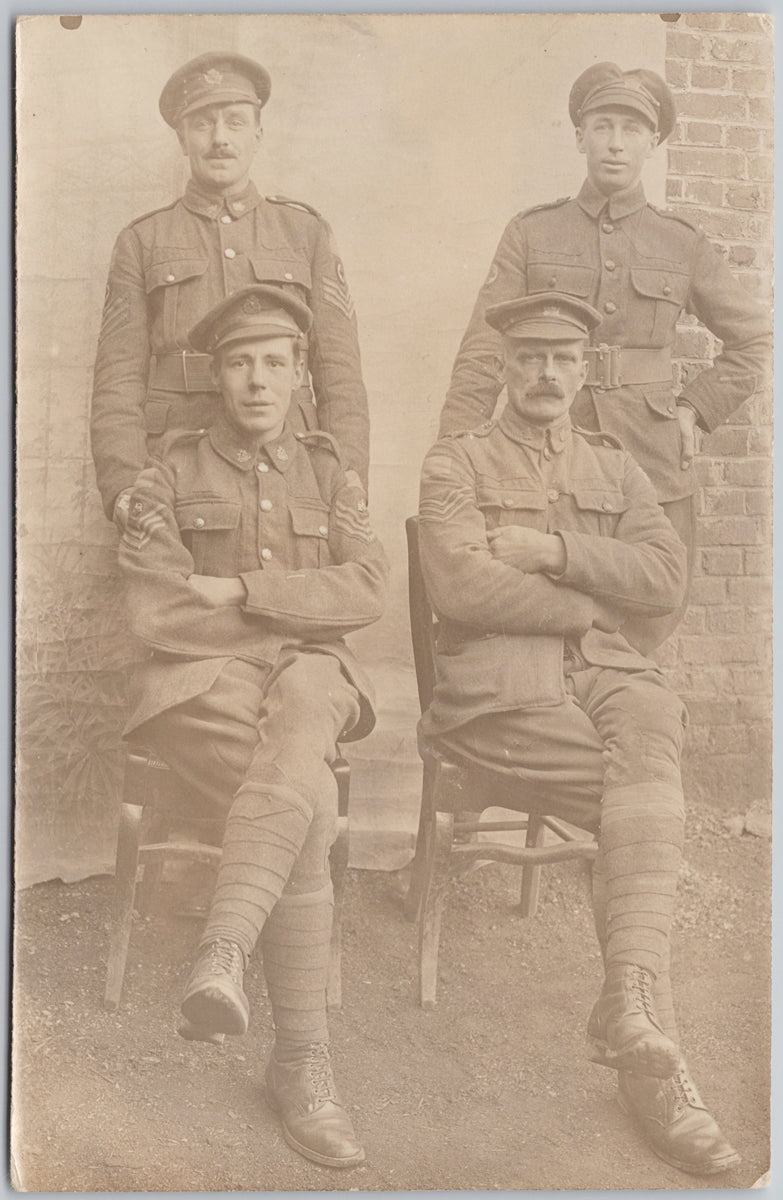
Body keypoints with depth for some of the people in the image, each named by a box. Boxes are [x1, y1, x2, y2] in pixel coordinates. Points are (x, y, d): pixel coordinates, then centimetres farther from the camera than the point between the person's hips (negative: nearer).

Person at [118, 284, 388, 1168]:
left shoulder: (324, 471, 17)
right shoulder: (172, 471, 8)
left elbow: (366, 589, 0)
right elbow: (154, 616, -5)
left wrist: (233, 589, -9)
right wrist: (291, 612, -3)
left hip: (308, 673, 2)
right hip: (201, 680, -2)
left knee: (295, 737, -37)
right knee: (310, 806, -30)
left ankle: (222, 956, -43)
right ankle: (301, 1061, -29)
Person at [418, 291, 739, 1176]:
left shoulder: (614, 465, 23)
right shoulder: (457, 462, 9)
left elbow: (667, 579, 6)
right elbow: (460, 588, -9)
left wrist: (557, 550, -6)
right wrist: (595, 601, -3)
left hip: (607, 670, 4)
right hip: (499, 681, -3)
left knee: (650, 742, -31)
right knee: (653, 802, -24)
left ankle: (631, 1008, -36)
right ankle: (648, 1040, -22)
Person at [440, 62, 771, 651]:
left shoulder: (684, 244, 10)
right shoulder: (531, 233, 7)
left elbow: (756, 338, 20)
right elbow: (483, 354, 1)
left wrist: (695, 408, 7)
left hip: (653, 465, 1)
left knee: (645, 636, 3)